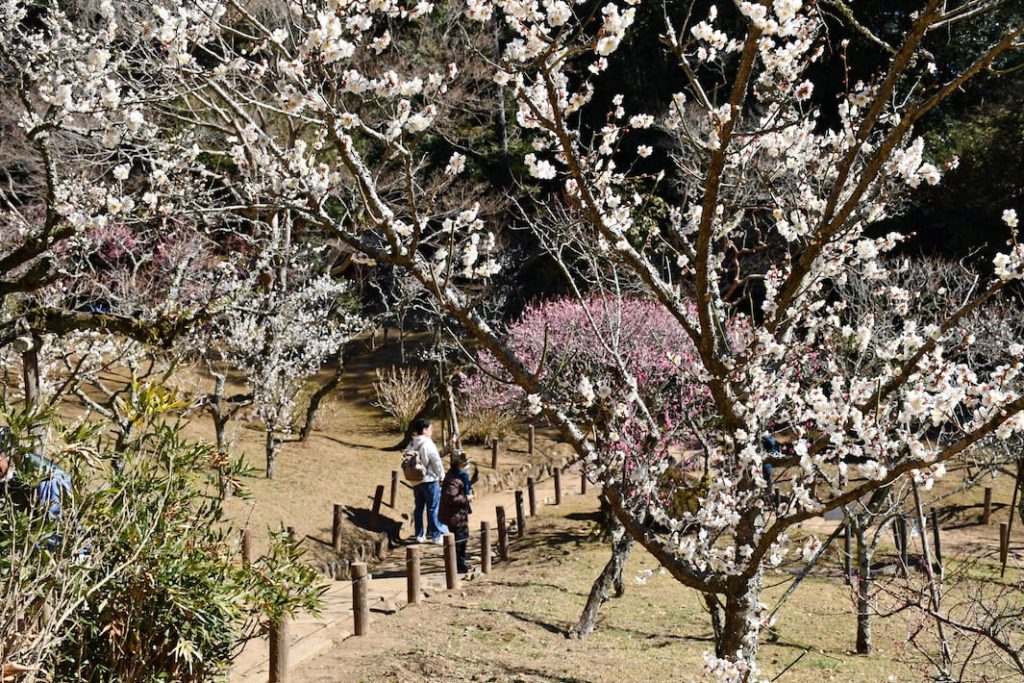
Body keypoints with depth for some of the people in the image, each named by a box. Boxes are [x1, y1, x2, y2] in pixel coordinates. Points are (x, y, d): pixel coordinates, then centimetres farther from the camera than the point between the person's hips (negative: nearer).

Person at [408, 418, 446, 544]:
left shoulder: (411, 445, 3)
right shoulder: (428, 445, -18)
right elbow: (437, 463, -14)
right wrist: (442, 477, 0)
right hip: (430, 481, -7)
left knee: (418, 507, 13)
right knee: (433, 508, 1)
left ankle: (419, 535, 18)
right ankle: (436, 535, 6)